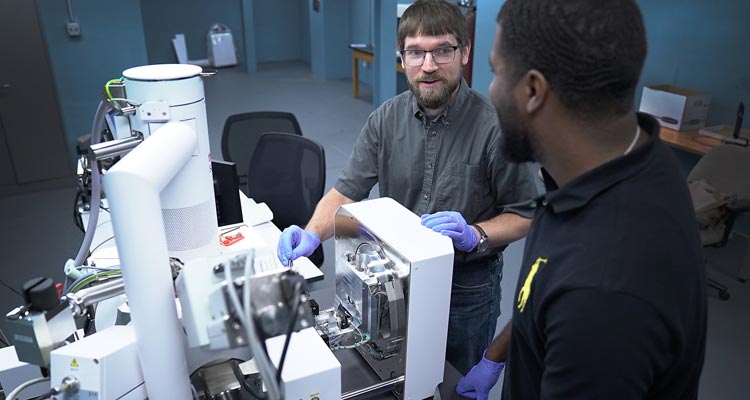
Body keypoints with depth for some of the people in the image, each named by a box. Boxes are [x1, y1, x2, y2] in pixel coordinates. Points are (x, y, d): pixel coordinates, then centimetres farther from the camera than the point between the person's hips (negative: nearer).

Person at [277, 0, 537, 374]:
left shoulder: (494, 126, -21)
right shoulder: (385, 119, -8)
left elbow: (523, 215, -12)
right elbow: (347, 191, -8)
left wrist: (474, 235, -29)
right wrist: (312, 233, -25)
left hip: (467, 287, -3)